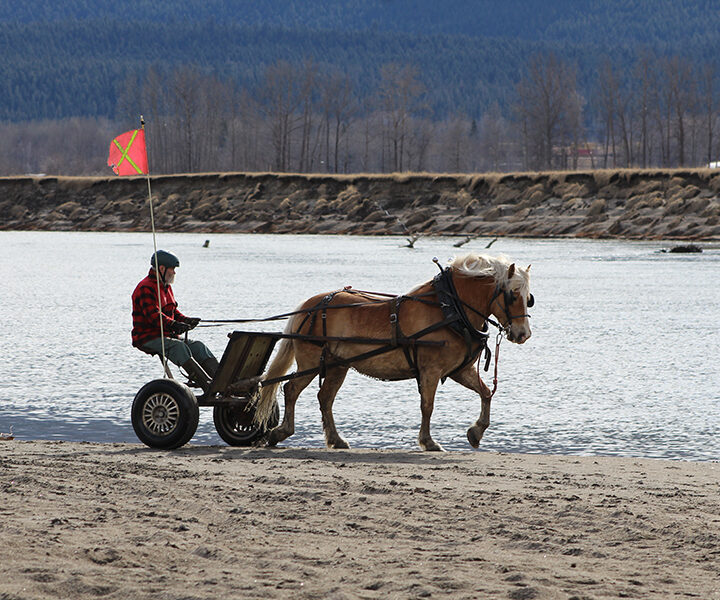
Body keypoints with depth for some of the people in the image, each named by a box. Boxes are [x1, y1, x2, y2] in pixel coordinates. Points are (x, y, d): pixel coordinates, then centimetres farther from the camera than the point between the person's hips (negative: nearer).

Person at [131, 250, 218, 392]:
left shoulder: (166, 286, 19)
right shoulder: (145, 288, -13)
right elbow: (152, 315, -25)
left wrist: (186, 320, 3)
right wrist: (173, 325, -38)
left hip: (166, 335, 9)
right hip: (148, 338, -9)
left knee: (198, 346, -9)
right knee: (179, 347, -32)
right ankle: (206, 385, -44)